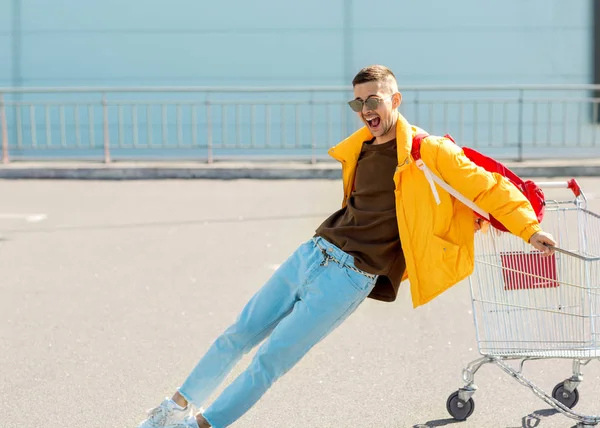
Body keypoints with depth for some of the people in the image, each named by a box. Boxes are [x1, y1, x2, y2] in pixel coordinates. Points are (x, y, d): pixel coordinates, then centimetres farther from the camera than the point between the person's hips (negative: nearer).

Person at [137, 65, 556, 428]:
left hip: (350, 277, -7)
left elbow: (486, 187, -9)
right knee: (239, 335, 8)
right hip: (312, 252, 7)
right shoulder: (359, 149, 12)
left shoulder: (429, 151, -9)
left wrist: (529, 229, -14)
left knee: (270, 359, -7)